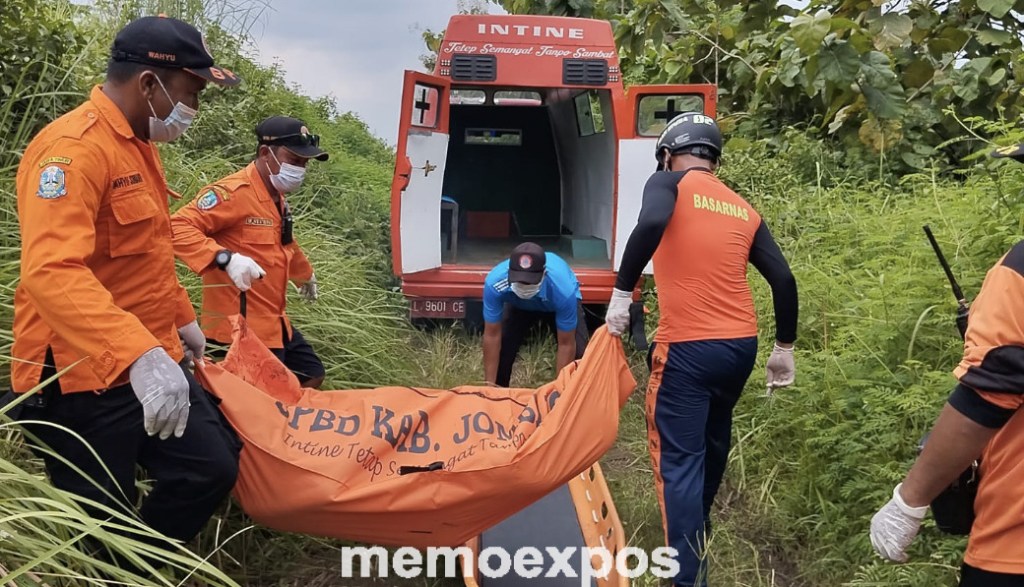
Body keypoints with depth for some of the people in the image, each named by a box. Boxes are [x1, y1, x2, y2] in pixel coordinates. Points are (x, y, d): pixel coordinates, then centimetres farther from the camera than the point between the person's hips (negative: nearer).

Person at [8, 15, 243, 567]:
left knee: (213, 467, 12)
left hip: (151, 360, 9)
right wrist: (138, 353, -44)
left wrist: (181, 318, 28)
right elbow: (51, 272, -34)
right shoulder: (73, 148, -20)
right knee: (101, 537, 4)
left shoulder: (138, 144, 12)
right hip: (82, 378, -9)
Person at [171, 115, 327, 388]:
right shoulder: (233, 192, -19)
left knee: (312, 376, 19)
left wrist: (305, 275, 46)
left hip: (274, 322, 10)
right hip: (240, 326, -10)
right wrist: (225, 258, -40)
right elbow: (178, 228, -28)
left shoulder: (277, 197, 13)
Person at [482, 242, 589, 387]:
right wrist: (489, 385, -26)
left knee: (580, 354, -19)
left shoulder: (563, 290, -44)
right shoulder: (494, 283, -40)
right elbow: (492, 336, -28)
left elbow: (566, 344, -32)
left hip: (560, 301, -1)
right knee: (501, 349, -14)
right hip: (518, 304, 2)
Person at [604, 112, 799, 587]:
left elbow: (651, 223, -24)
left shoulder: (670, 182, -1)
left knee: (678, 460, -1)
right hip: (741, 345, 7)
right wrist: (784, 347, 17)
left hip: (687, 347, -6)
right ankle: (699, 531, 44)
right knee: (712, 443, 25)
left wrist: (622, 293, -18)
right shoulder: (744, 209, 14)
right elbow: (783, 278, 10)